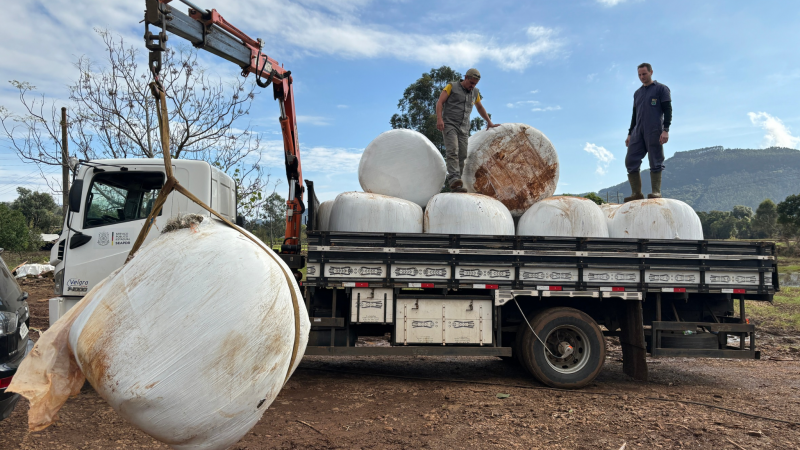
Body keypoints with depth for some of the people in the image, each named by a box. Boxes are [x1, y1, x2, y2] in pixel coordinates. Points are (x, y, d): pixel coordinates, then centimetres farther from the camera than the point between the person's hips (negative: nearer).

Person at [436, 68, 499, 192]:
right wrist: (439, 119, -20)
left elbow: (480, 107, 33)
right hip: (449, 125, -6)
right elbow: (440, 102, -5)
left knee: (462, 156, -4)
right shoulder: (452, 86, 3)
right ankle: (454, 180, -36)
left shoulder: (475, 92, 18)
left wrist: (489, 122, 28)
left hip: (464, 128, 6)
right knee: (453, 151, -23)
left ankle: (454, 183, -4)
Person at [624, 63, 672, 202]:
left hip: (654, 132, -6)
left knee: (655, 163, -5)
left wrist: (666, 130, -13)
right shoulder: (637, 93, 22)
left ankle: (656, 192, -4)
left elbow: (667, 110, -2)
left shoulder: (661, 88, 6)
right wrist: (630, 134, 19)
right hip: (638, 132, 6)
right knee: (630, 161, -4)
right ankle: (636, 193, -2)